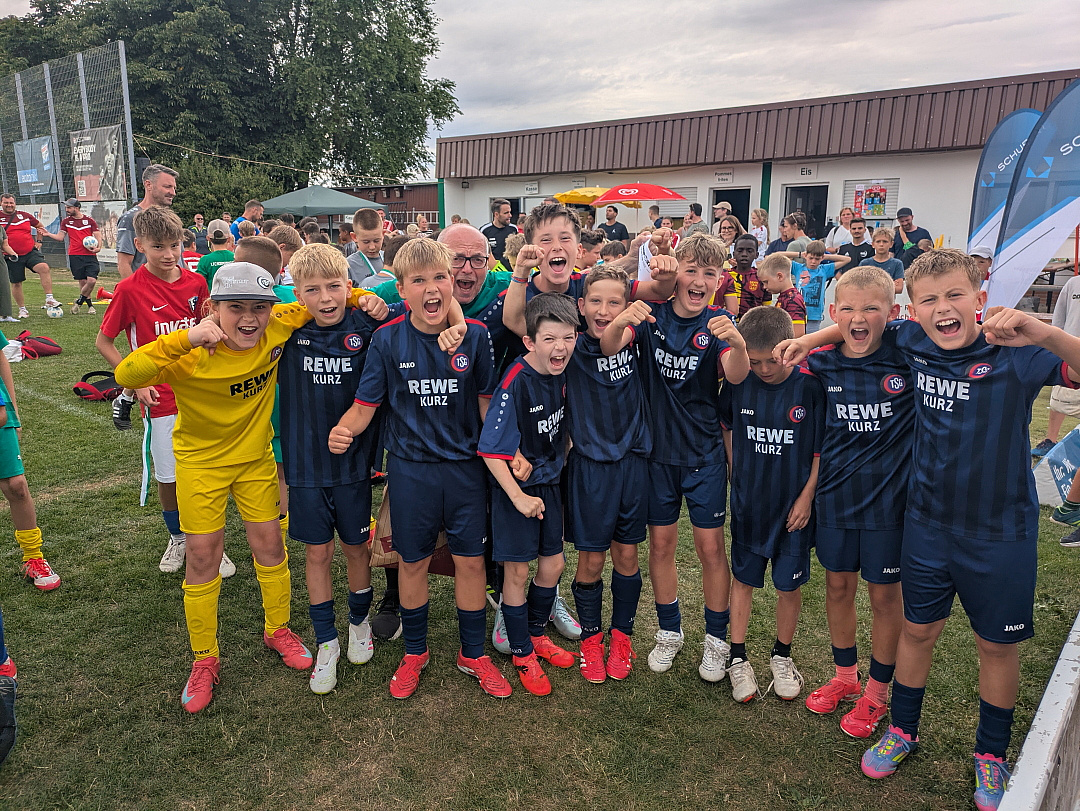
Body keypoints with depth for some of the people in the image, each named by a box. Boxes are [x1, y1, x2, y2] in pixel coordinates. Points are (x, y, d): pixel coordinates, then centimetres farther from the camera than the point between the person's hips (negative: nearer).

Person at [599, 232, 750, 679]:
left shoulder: (718, 323, -6)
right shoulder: (652, 316, -5)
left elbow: (736, 376, -23)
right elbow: (608, 348, -21)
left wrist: (738, 344, -45)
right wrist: (620, 322, -43)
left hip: (705, 453, -1)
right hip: (657, 449, 1)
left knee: (711, 546, 4)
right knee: (661, 544, 10)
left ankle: (716, 639, 23)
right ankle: (669, 631, 29)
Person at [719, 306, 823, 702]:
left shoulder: (810, 387, -14)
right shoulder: (738, 383, -7)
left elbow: (821, 450, -6)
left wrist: (806, 497, -8)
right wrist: (735, 469, 5)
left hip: (792, 504, -1)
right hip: (747, 502, 2)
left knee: (790, 584, 11)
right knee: (743, 579, 11)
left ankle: (782, 655, 32)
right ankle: (737, 658, 25)